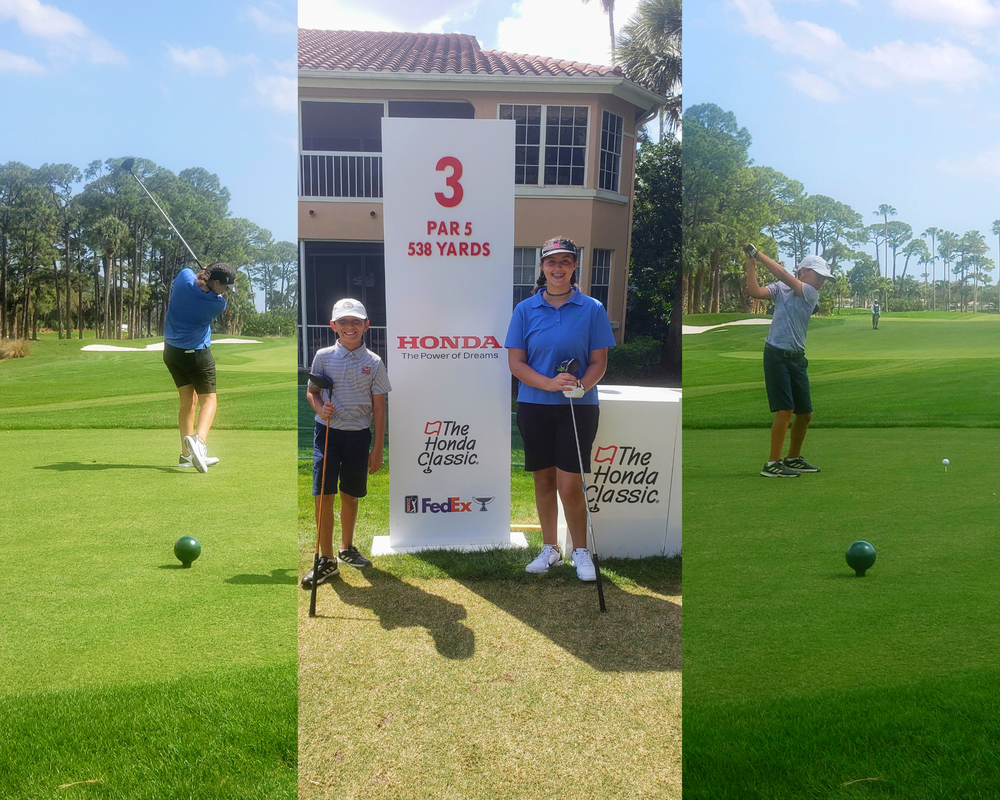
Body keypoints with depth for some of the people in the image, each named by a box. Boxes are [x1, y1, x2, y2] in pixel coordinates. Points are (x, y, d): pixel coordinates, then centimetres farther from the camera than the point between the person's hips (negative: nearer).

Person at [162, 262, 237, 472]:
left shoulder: (184, 275, -10)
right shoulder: (218, 304, -17)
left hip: (172, 350, 6)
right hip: (197, 354, -6)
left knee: (188, 400, 13)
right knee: (208, 400, 3)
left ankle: (187, 455, 10)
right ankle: (199, 439, -26)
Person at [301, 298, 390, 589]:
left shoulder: (373, 363, 0)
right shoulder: (323, 356, 1)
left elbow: (379, 408, 2)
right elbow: (311, 391, 11)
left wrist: (377, 449, 1)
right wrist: (320, 407, -13)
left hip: (358, 435, 1)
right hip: (327, 432, -1)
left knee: (350, 495, 13)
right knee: (323, 495, -7)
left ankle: (346, 548, 34)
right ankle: (327, 560, 3)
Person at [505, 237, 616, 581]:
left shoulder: (592, 309, 0)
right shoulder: (525, 309, 3)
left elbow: (598, 362, 1)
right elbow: (516, 363, -1)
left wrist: (581, 385, -19)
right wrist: (551, 383, -17)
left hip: (579, 407, -2)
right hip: (534, 407, 2)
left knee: (569, 485, -5)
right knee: (543, 480, 11)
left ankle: (581, 551, 15)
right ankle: (550, 549, 27)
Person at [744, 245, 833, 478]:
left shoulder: (812, 294, 7)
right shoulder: (780, 288, 3)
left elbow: (784, 275, -6)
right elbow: (756, 292, -13)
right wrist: (750, 264, -15)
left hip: (797, 358, 5)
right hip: (776, 354, -5)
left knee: (805, 413, 11)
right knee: (785, 410, -13)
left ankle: (793, 458, 29)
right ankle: (772, 464, -10)